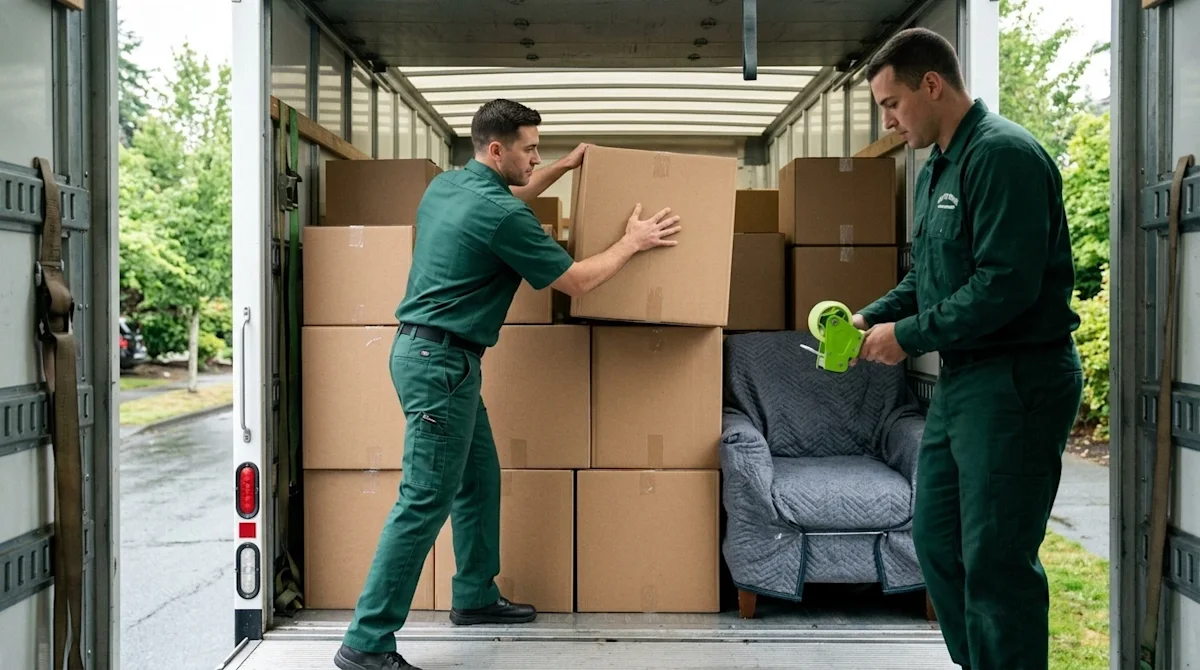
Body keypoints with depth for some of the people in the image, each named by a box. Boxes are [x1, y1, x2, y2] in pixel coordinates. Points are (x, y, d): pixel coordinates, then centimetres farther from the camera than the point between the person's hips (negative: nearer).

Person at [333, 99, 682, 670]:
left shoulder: (446, 184, 10)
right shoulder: (500, 215, -17)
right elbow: (575, 281, -7)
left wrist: (564, 167, 35)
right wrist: (633, 243, 7)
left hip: (427, 351, 10)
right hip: (441, 361, -10)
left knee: (479, 478, 19)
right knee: (426, 501, -9)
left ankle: (476, 596, 31)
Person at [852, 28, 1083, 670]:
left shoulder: (1003, 155, -16)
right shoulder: (936, 169, 15)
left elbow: (1006, 284, -24)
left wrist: (908, 337, -17)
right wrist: (872, 317, 5)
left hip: (1017, 381, -10)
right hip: (960, 379, 10)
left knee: (995, 560, -5)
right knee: (937, 540, 16)